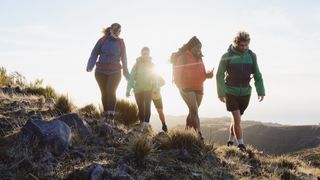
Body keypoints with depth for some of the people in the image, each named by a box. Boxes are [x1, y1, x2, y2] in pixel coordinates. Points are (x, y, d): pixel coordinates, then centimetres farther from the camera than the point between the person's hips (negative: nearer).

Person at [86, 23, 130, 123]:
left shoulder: (120, 43, 7)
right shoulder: (102, 40, 2)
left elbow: (124, 58, 15)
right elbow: (94, 53, 0)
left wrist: (126, 71, 20)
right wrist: (90, 66, -13)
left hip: (115, 72, -1)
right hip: (101, 71, 1)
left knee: (111, 92, -15)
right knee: (104, 93, 4)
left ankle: (111, 116, -19)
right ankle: (106, 115, 13)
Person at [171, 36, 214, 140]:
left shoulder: (199, 58, 14)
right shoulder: (182, 57, -6)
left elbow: (202, 73, 16)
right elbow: (177, 73, -6)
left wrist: (207, 74, -5)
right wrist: (180, 86, -14)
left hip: (198, 88, 7)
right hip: (187, 88, -7)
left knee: (192, 111, 12)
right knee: (194, 110, -17)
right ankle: (199, 134, -23)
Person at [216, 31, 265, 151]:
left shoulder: (251, 56, 0)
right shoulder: (227, 56, -9)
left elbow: (257, 75, 4)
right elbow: (220, 75, -5)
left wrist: (261, 91, -5)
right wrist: (221, 93, -10)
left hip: (245, 93, 3)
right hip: (230, 92, -3)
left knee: (237, 118, 12)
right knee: (237, 118, -11)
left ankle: (230, 141, 29)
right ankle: (241, 145, -5)